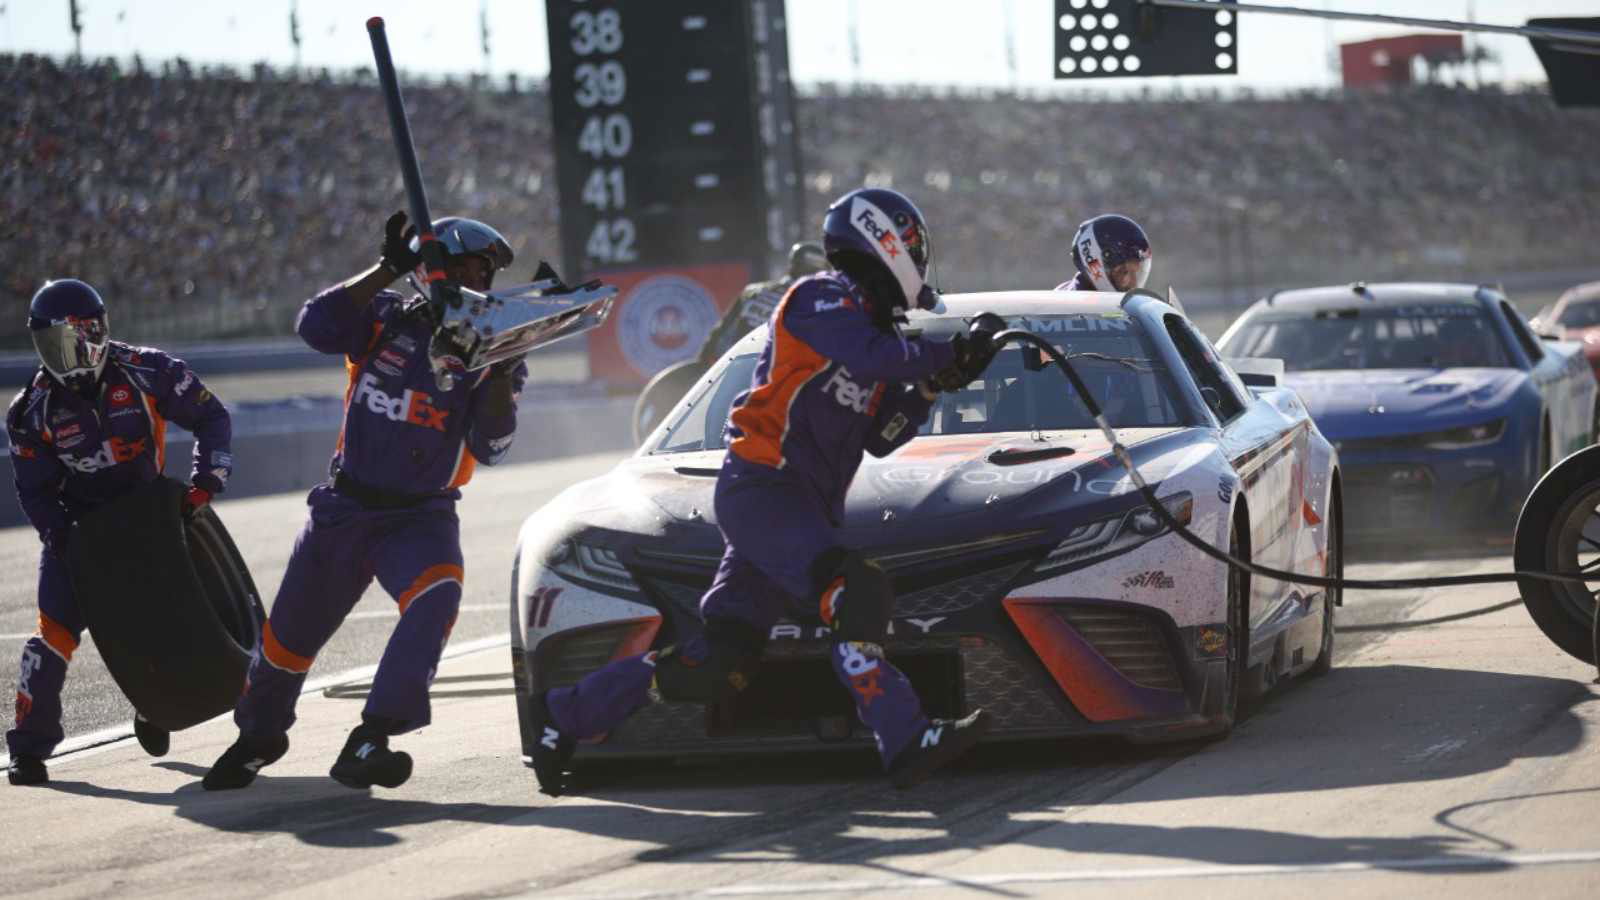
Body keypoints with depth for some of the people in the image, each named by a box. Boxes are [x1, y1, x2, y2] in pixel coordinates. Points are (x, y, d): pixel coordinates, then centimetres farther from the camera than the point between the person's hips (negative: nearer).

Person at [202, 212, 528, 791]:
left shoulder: (490, 352, -3)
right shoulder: (388, 318, -2)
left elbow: (490, 448, -14)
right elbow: (317, 326, -21)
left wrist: (502, 370, -27)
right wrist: (388, 269, -22)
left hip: (422, 515, -1)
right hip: (344, 507, 1)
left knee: (437, 595, -34)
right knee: (290, 632, 12)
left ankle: (367, 743, -38)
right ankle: (259, 735, 43)